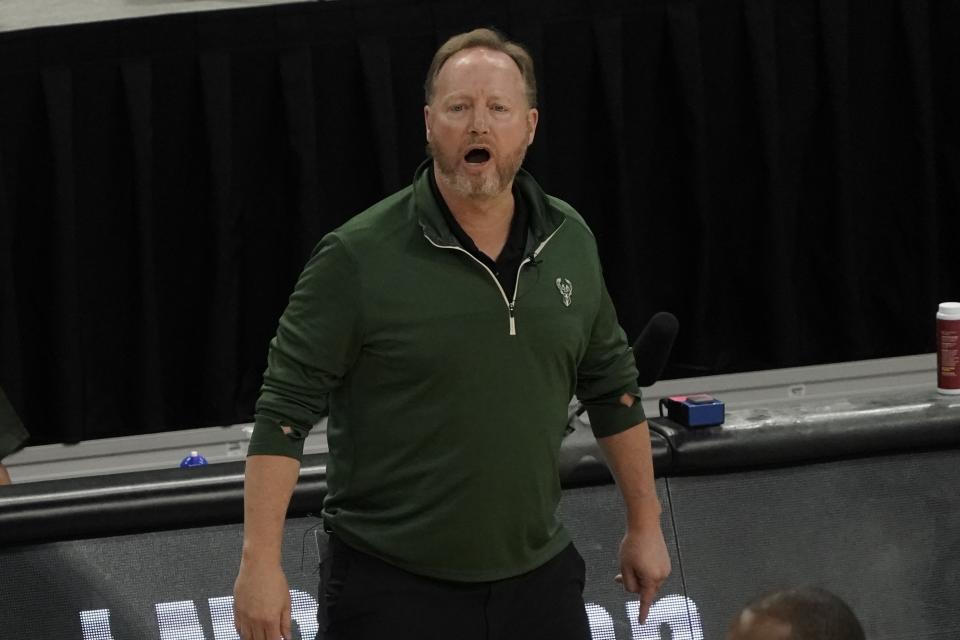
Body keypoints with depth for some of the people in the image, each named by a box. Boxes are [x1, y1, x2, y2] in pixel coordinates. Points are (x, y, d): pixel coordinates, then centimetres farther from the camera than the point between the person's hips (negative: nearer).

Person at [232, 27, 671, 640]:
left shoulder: (569, 242, 5)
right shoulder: (359, 257, -10)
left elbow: (612, 386, 17)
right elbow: (286, 409, -10)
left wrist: (646, 524, 18)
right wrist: (261, 562, -17)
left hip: (536, 575, 4)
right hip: (393, 588, -4)